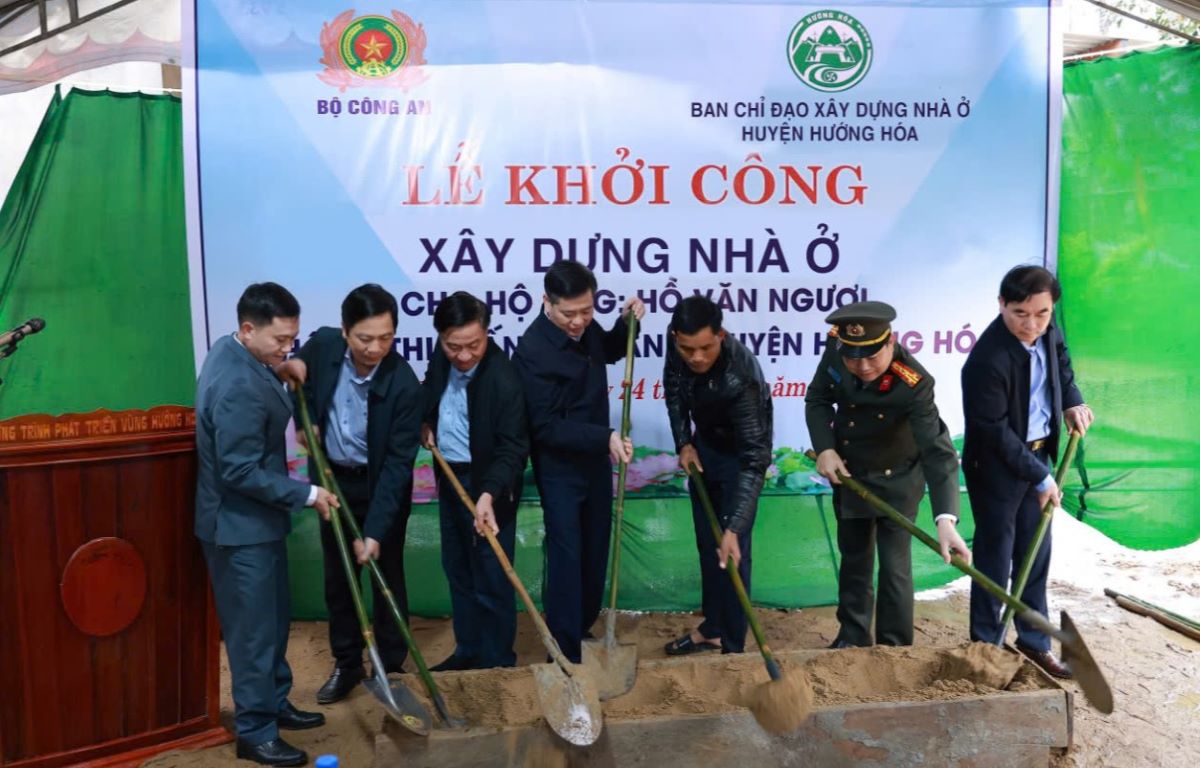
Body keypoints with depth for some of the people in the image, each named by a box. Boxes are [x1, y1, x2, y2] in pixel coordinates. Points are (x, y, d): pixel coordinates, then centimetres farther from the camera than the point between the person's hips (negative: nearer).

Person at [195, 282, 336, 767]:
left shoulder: (233, 350, 3)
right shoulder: (238, 386, -29)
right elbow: (240, 472, -28)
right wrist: (307, 495, -22)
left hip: (257, 519, 10)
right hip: (240, 525, -10)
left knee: (275, 619, 21)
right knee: (253, 629, 3)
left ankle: (274, 704, 37)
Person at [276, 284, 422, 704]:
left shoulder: (403, 384, -28)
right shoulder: (323, 344, -17)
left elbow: (398, 463, -25)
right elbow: (301, 376, 9)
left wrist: (375, 531, -29)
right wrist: (305, 418, -9)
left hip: (380, 487, -4)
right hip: (332, 480, 4)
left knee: (387, 578, 9)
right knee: (337, 577, 14)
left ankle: (391, 666, 26)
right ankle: (347, 663, 31)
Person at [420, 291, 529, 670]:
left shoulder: (504, 379, -26)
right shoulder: (442, 355, -5)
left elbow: (512, 447, -24)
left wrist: (489, 494, -37)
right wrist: (426, 423, 3)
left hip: (487, 481, -8)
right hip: (449, 475, 8)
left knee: (491, 578, 1)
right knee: (457, 569, 19)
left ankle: (497, 663, 17)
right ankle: (468, 651, 34)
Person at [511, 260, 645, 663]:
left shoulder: (585, 329, -4)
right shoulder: (533, 350, -26)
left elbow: (610, 352, 20)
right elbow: (545, 426, -26)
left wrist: (626, 323, 0)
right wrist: (605, 437, -32)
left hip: (596, 458, 8)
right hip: (559, 466, -8)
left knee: (595, 550, 17)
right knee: (566, 555, -3)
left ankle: (582, 629, 34)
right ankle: (565, 649, 9)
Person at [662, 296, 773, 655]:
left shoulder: (741, 378, -40)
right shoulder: (677, 345, -23)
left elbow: (754, 459, -39)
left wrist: (734, 528, -44)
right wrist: (683, 442, -7)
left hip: (738, 453, -6)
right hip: (702, 446, 6)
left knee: (732, 552, -5)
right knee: (706, 543, 16)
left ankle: (732, 646, 11)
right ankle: (712, 629, 32)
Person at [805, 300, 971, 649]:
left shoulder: (913, 384, -35)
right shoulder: (835, 347, -21)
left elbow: (937, 450, -41)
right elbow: (818, 399, -5)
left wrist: (946, 518, -52)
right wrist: (824, 448, -20)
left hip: (896, 479, -5)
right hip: (846, 472, 5)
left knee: (894, 566, 0)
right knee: (853, 558, 19)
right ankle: (853, 636, 37)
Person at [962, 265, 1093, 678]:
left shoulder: (1047, 331, -7)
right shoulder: (988, 361, -30)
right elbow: (996, 432, -24)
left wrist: (1072, 401, 6)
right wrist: (1040, 477, -18)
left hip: (1037, 456, 8)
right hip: (997, 466, -7)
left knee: (1036, 553, 16)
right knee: (995, 558, 4)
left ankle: (1034, 641, 30)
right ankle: (986, 645, 19)